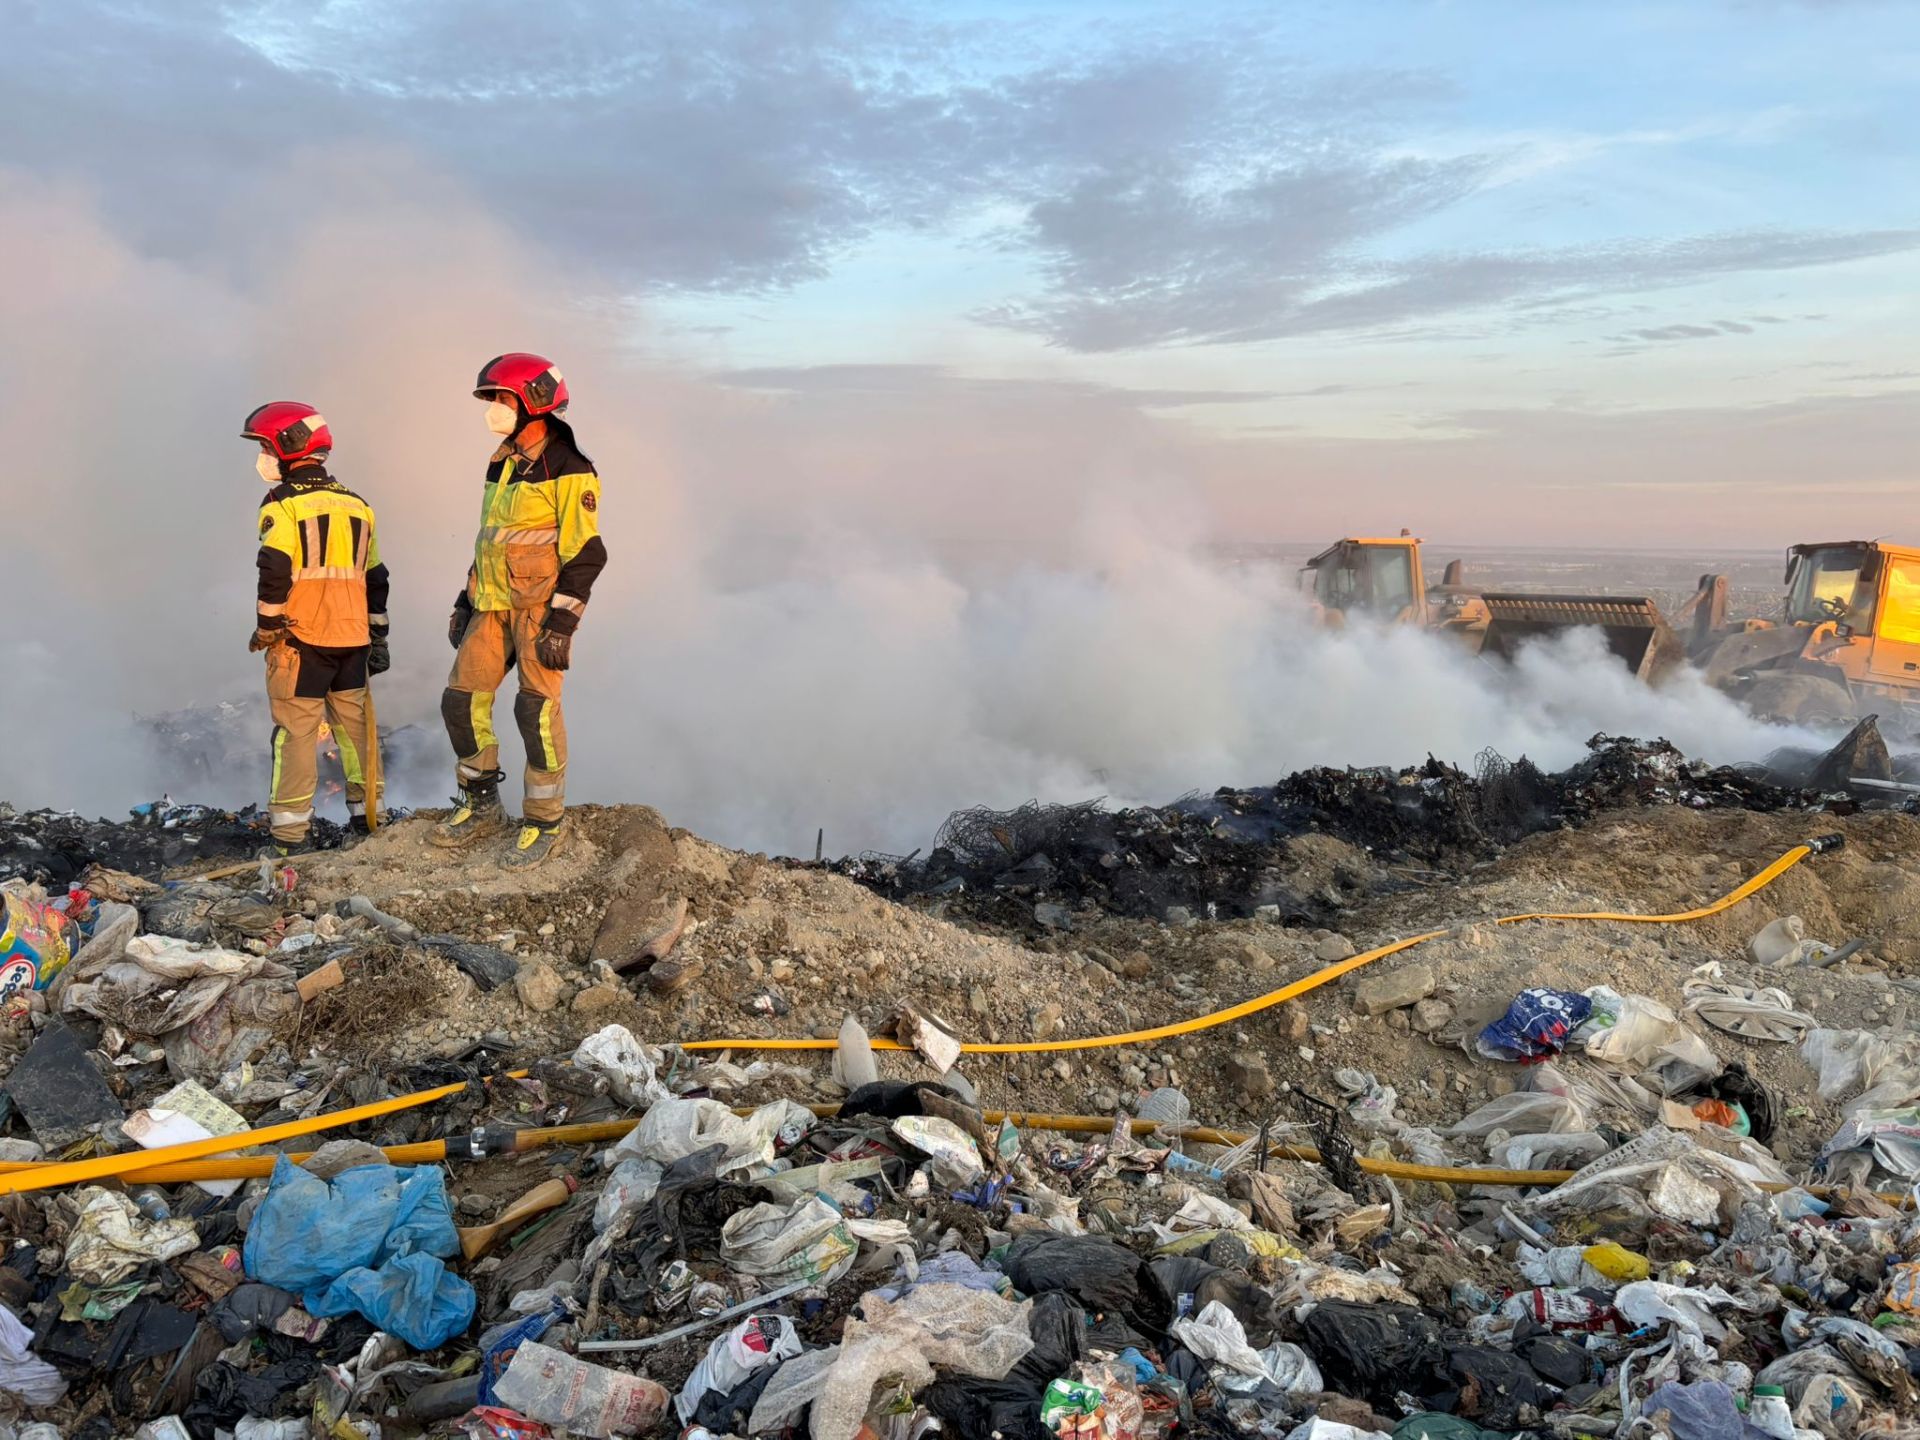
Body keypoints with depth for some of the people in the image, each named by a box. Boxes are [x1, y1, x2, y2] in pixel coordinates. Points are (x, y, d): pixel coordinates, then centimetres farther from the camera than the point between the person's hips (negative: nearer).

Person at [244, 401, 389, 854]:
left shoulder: (283, 503, -6)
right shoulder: (356, 504, 14)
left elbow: (275, 571, -16)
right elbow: (374, 577, 17)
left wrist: (266, 626, -5)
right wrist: (378, 636, 22)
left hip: (301, 636, -6)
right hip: (352, 637, 6)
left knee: (295, 731, -3)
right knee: (355, 723, 14)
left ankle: (289, 833, -2)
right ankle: (367, 816, 20)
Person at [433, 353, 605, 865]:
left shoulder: (568, 471, -10)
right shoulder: (500, 464, 16)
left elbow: (585, 554, -14)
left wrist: (561, 622, -19)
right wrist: (465, 600, 21)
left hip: (540, 607, -8)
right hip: (493, 606, 8)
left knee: (537, 712, -8)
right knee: (461, 701, 6)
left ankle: (547, 822, 6)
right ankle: (482, 807, 21)